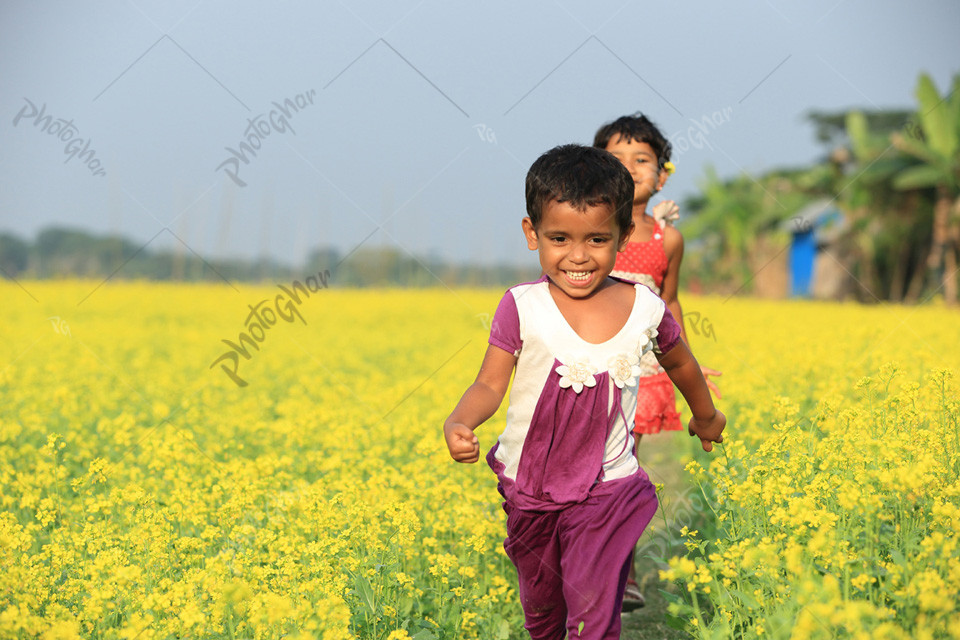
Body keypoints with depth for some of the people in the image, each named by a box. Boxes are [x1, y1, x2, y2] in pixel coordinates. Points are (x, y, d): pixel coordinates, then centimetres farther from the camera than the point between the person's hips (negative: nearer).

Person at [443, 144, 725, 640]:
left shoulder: (645, 309, -7)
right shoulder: (522, 307, -13)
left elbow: (679, 363, 13)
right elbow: (490, 384, -11)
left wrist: (706, 416, 30)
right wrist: (458, 423, -33)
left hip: (606, 489, -1)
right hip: (529, 485, 1)